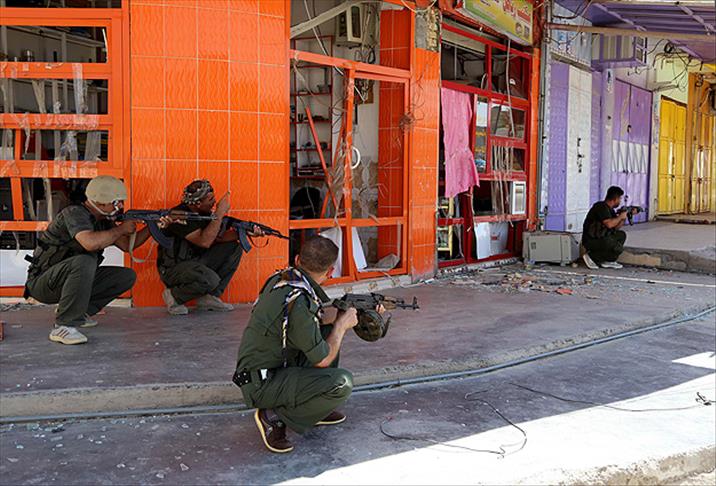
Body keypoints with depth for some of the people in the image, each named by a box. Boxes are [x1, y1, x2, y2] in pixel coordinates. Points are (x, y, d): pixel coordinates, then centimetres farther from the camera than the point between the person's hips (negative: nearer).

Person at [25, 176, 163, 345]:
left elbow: (127, 244, 10)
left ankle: (78, 312, 6)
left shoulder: (103, 220, 5)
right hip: (41, 283, -8)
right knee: (85, 261, -38)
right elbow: (90, 243, -39)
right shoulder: (75, 213, -21)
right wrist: (121, 229, -23)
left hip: (73, 278, 8)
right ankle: (63, 326, -27)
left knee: (127, 276, -1)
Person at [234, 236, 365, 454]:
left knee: (329, 329, 15)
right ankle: (275, 417, -7)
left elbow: (318, 317, 17)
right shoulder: (298, 301, -28)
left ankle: (315, 404, 19)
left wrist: (346, 311, 17)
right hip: (262, 385, -10)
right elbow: (322, 360, -17)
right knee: (342, 383, -23)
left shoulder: (282, 278, 0)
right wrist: (342, 325, -4)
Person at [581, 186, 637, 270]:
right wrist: (620, 217, -13)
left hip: (600, 238, 10)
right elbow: (609, 224, -30)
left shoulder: (610, 209, 13)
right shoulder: (601, 207, -17)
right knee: (618, 248, -20)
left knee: (622, 235, 14)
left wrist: (625, 216, 6)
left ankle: (607, 261, 8)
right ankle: (591, 256, -8)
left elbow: (616, 227, 17)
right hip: (591, 241, -10)